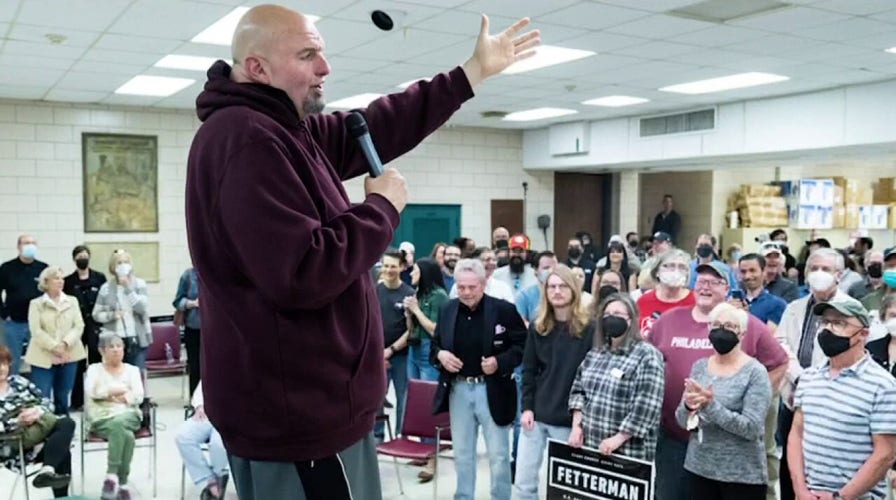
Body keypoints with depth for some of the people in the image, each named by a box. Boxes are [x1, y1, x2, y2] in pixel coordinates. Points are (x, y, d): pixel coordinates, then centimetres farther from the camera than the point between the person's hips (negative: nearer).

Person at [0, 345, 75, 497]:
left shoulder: (18, 381, 15)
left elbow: (47, 402, 12)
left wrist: (38, 411, -9)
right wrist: (18, 421, -22)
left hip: (39, 426, 5)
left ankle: (47, 470, -35)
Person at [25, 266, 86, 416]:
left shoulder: (72, 301, 10)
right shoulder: (36, 304, 2)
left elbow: (79, 326, 1)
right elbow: (36, 331, -7)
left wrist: (65, 343, -15)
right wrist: (54, 347, -17)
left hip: (69, 356, 3)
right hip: (43, 358, -3)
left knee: (63, 398, 10)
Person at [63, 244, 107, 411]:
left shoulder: (99, 278, 3)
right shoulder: (68, 281, 3)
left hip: (96, 326, 0)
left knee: (96, 363, 5)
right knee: (77, 365, 5)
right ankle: (77, 401, 14)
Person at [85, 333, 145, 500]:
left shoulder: (132, 369, 19)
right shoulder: (94, 369, 17)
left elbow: (138, 396, 2)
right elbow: (91, 391, -4)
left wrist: (108, 394, -6)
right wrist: (118, 389, -4)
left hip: (128, 415, 1)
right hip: (101, 418, -1)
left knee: (119, 422, -38)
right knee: (126, 435, -35)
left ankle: (112, 476, -34)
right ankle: (122, 483, -33)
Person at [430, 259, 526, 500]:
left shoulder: (504, 309, -9)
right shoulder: (448, 309, 3)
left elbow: (523, 346, -6)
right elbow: (435, 345, 13)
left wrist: (500, 362, -21)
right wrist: (440, 355, -9)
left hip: (492, 391, -4)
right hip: (458, 389, 4)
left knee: (498, 454, 6)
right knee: (462, 453, 15)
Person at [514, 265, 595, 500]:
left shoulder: (588, 328, -6)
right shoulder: (537, 327, 6)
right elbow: (529, 371, 8)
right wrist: (527, 407, -2)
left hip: (568, 419, -3)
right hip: (536, 415, 4)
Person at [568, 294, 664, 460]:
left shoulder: (647, 355, -10)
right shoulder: (594, 354, 12)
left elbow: (646, 407, -17)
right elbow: (578, 389, 15)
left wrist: (619, 438, -18)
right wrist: (576, 426, 3)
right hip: (588, 445, 6)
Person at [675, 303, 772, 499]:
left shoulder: (755, 372, -9)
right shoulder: (699, 366, 5)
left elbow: (752, 428, -18)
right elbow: (682, 420, 4)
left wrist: (710, 405, -27)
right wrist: (688, 407, -18)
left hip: (742, 475, -5)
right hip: (700, 468, 5)